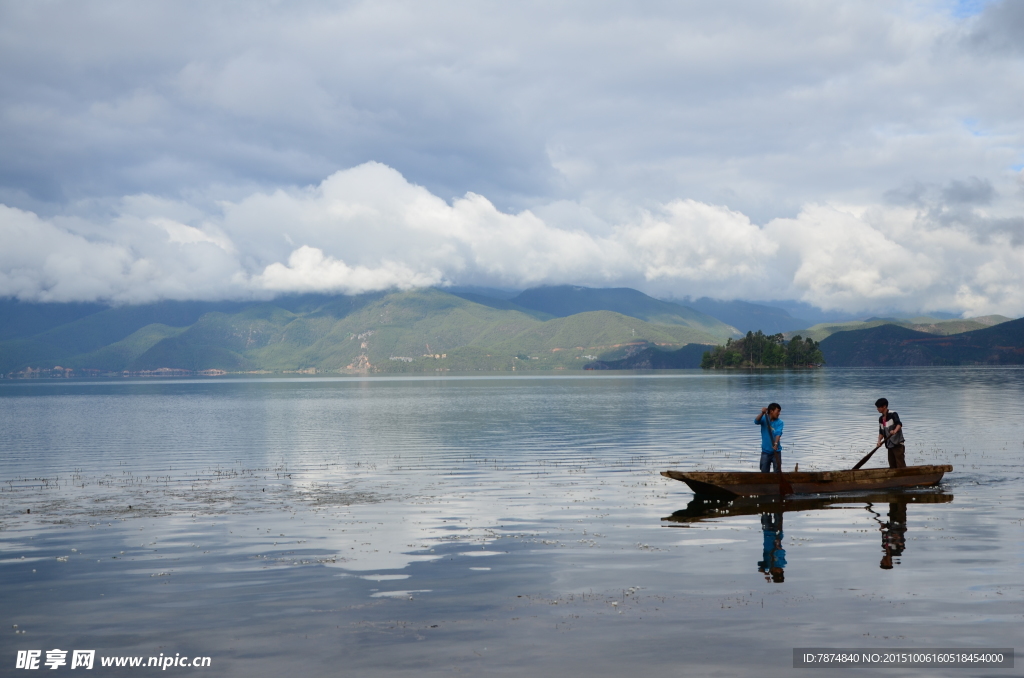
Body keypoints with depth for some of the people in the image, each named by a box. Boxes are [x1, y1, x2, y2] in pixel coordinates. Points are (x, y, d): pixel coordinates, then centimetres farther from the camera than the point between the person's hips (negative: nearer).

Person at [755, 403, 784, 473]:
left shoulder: (779, 422, -6)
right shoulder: (764, 419, -3)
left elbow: (778, 434, -22)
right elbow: (756, 421, -23)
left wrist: (776, 443, -40)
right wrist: (762, 413, -41)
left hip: (776, 451, -1)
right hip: (765, 451, 1)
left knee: (778, 471, 0)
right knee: (764, 472, 7)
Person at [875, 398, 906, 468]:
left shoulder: (893, 414, -9)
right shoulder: (881, 419, 14)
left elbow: (899, 424, -24)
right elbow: (881, 432, 15)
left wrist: (895, 431, -45)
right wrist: (879, 441, -3)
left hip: (898, 444, -8)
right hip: (889, 445, 8)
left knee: (900, 465, -11)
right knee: (892, 466, 10)